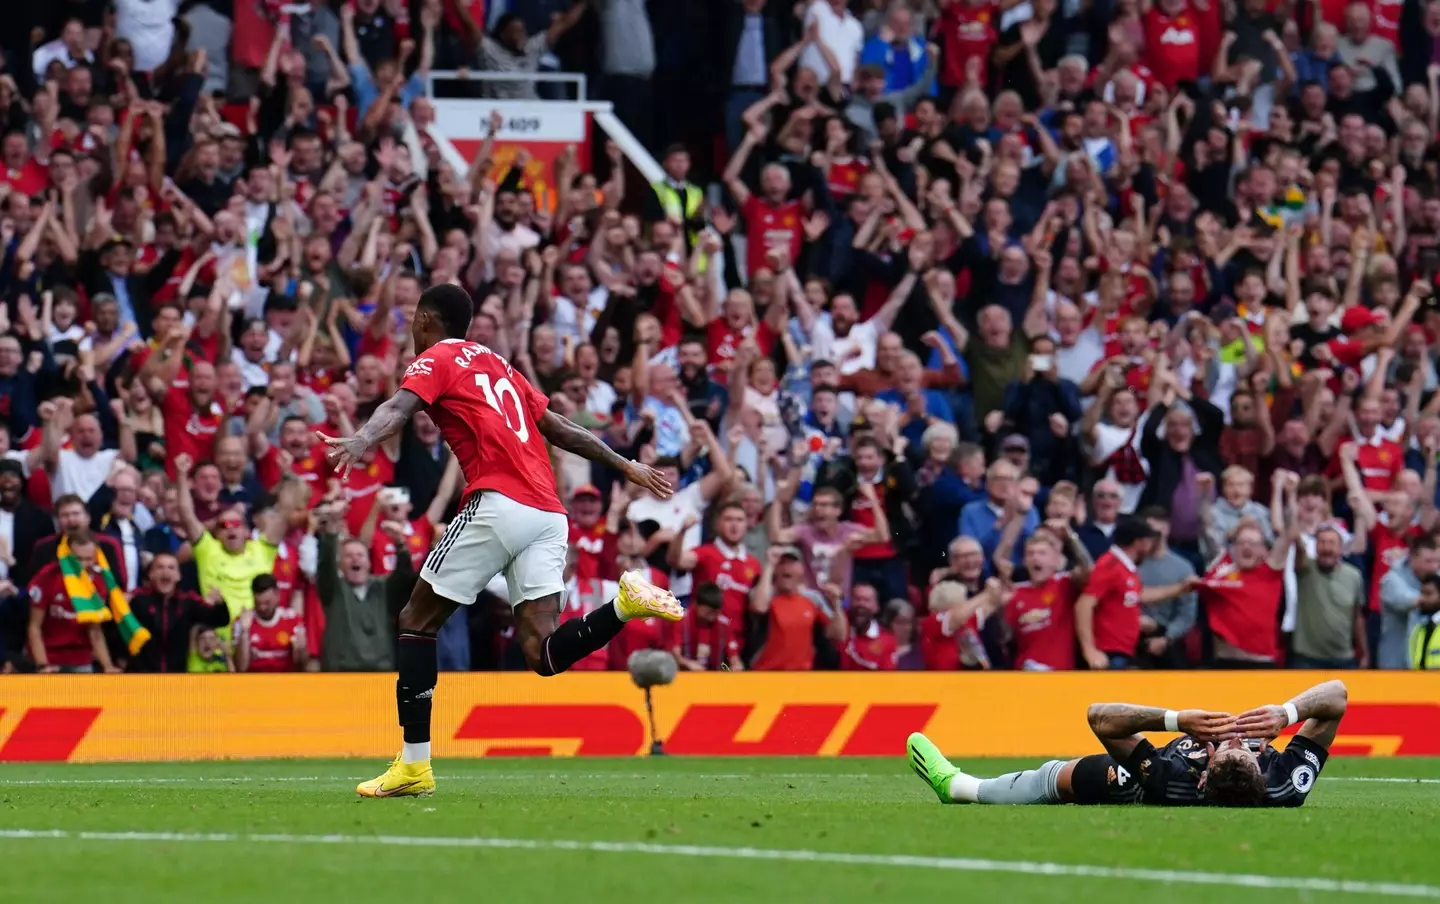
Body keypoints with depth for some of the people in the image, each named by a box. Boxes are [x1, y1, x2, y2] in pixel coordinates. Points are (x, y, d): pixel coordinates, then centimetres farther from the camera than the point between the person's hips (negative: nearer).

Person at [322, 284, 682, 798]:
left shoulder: (435, 361, 8)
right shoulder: (498, 365, 29)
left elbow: (399, 407, -14)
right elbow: (561, 430, 32)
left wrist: (362, 441, -32)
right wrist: (625, 467, 41)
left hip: (498, 502, -7)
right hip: (548, 513, 7)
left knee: (417, 621, 4)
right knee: (541, 654, -3)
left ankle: (414, 765, 0)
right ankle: (626, 603, -24)